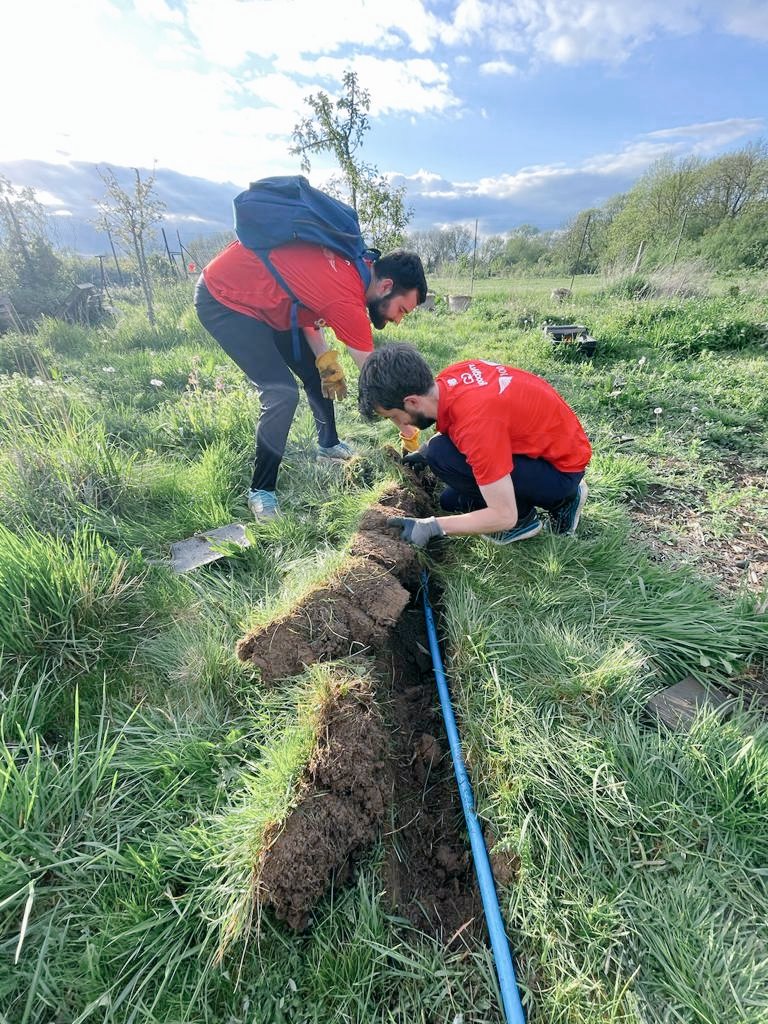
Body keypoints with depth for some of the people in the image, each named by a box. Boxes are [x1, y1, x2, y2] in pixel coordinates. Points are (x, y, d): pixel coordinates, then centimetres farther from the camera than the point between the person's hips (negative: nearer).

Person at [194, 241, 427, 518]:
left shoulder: (353, 265, -6)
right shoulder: (347, 300, -31)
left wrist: (325, 357, -10)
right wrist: (410, 434, -11)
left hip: (262, 297, 9)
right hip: (221, 299, -9)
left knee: (314, 373, 11)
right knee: (282, 393, -19)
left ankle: (329, 444, 31)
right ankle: (260, 492, -5)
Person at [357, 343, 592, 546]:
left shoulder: (476, 420, -35)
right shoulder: (449, 377, -12)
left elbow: (504, 516, -29)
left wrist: (432, 526, -22)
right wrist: (424, 453, 4)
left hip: (562, 468, -8)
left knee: (441, 456, -25)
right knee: (451, 501, 15)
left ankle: (524, 516, -4)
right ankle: (559, 497, 13)